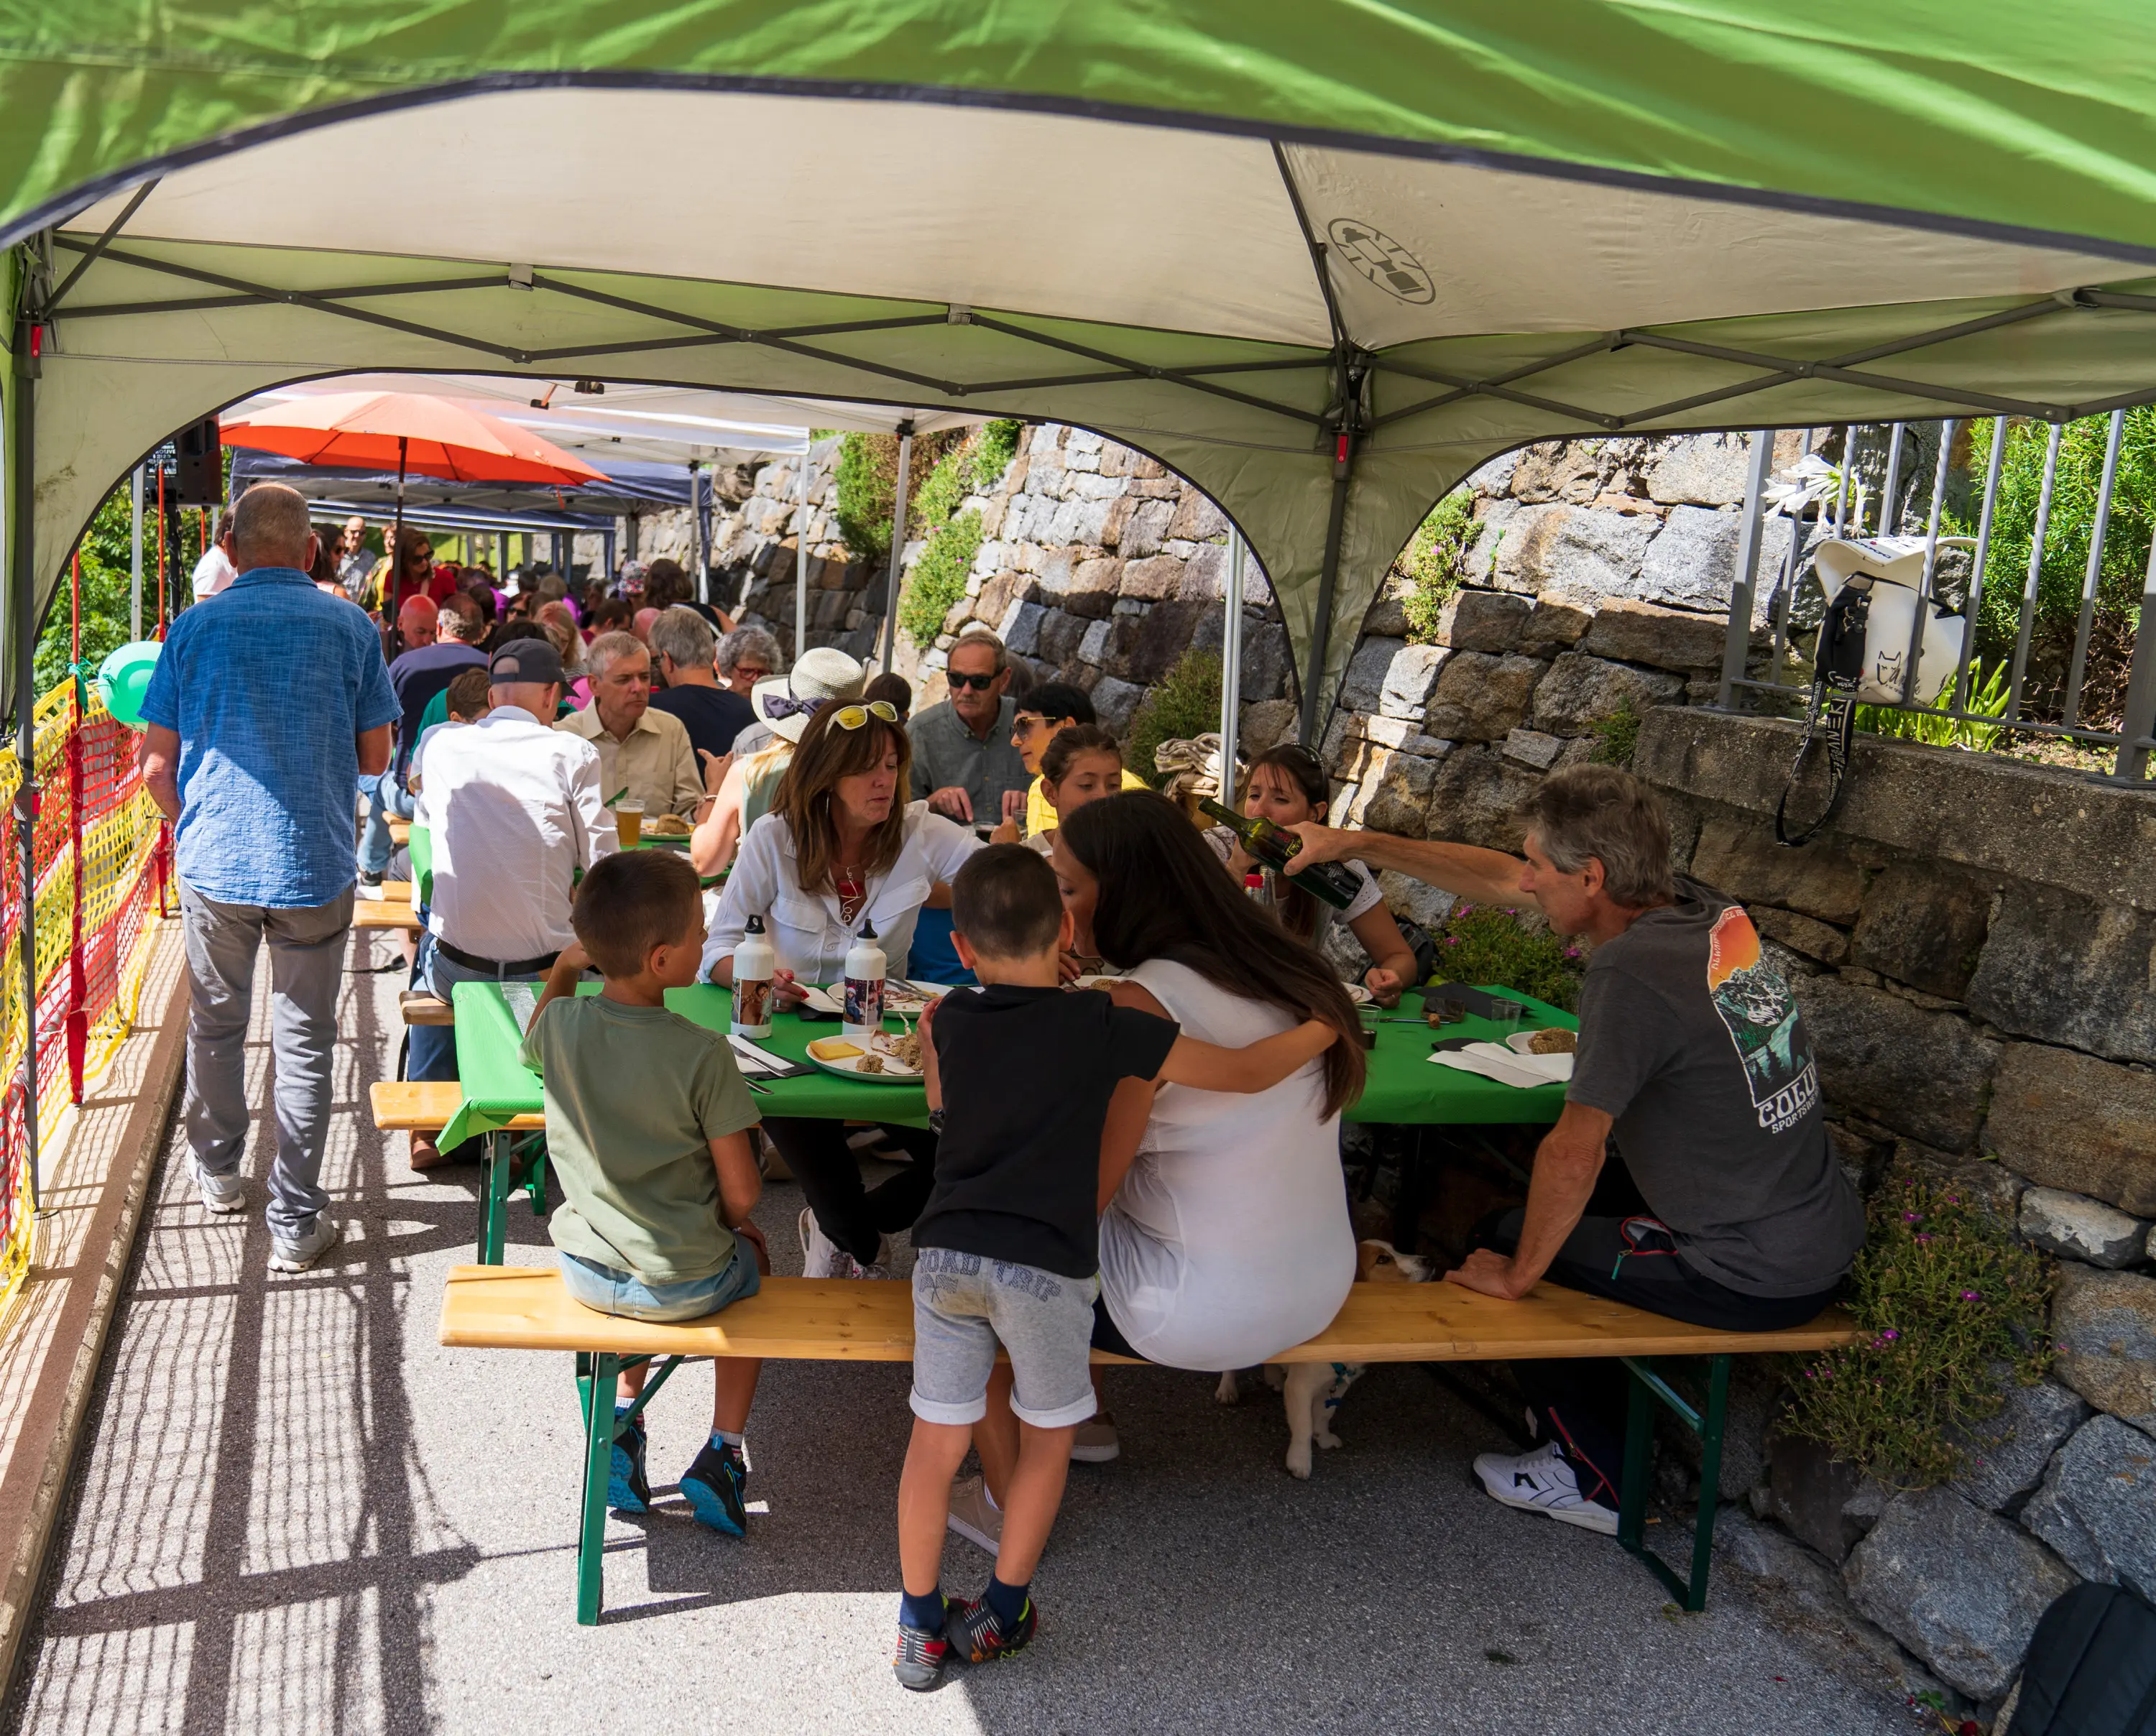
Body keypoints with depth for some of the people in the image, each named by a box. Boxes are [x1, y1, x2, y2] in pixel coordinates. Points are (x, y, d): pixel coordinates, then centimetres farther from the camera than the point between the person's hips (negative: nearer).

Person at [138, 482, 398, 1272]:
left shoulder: (193, 628, -2)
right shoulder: (351, 628, -3)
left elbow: (157, 766, 0)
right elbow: (375, 758, 1)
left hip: (213, 861, 1)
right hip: (315, 867, -1)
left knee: (215, 1024, 21)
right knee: (303, 1044, 6)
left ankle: (217, 1170, 38)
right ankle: (295, 1221, 9)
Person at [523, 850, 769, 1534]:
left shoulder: (560, 1023, -10)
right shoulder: (703, 1054, -21)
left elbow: (532, 1046, 19)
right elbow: (742, 1196, -15)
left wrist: (561, 971, 19)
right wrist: (725, 1225, 5)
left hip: (585, 1272, 4)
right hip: (686, 1285, -4)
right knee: (749, 1248, 30)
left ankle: (622, 1414, 26)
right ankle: (723, 1451, 22)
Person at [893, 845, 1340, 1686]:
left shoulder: (946, 1024, 4)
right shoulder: (1104, 1027, -5)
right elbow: (1246, 1072, 0)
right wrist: (1322, 1027, 15)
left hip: (946, 1256, 3)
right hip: (1046, 1267, -3)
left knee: (936, 1442, 13)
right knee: (1047, 1439, 18)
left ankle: (920, 1626, 24)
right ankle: (1001, 1611, 28)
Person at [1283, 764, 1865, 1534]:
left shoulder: (1630, 969, -25)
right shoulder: (1701, 907, 1)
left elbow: (1573, 1152, -21)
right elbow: (1498, 878, 9)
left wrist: (1516, 1272, -5)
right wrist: (1354, 843, 12)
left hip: (1756, 1281, -8)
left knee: (1507, 1239, 9)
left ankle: (1596, 1480, 22)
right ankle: (1591, 1411, 40)